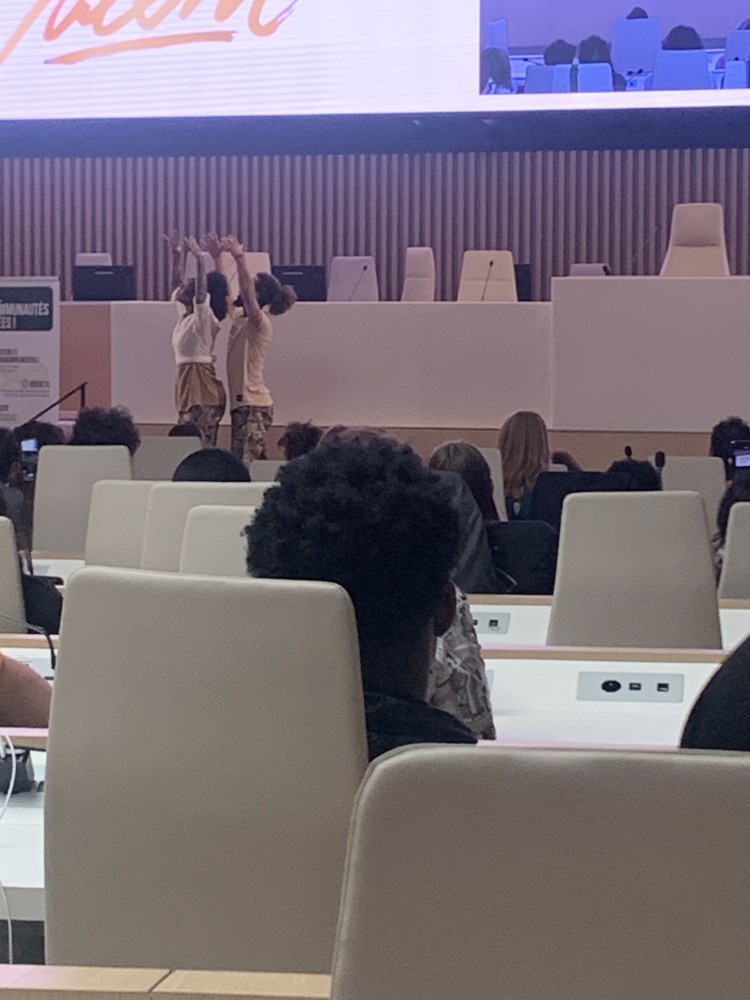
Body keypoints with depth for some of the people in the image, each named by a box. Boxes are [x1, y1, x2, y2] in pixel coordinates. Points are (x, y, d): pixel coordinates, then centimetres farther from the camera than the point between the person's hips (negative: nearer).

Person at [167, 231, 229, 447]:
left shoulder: (203, 319, -10)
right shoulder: (184, 315, 13)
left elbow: (201, 291, -28)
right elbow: (177, 282, 22)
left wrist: (198, 257, -33)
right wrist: (176, 253, 20)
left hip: (202, 391, -9)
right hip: (187, 388, 9)